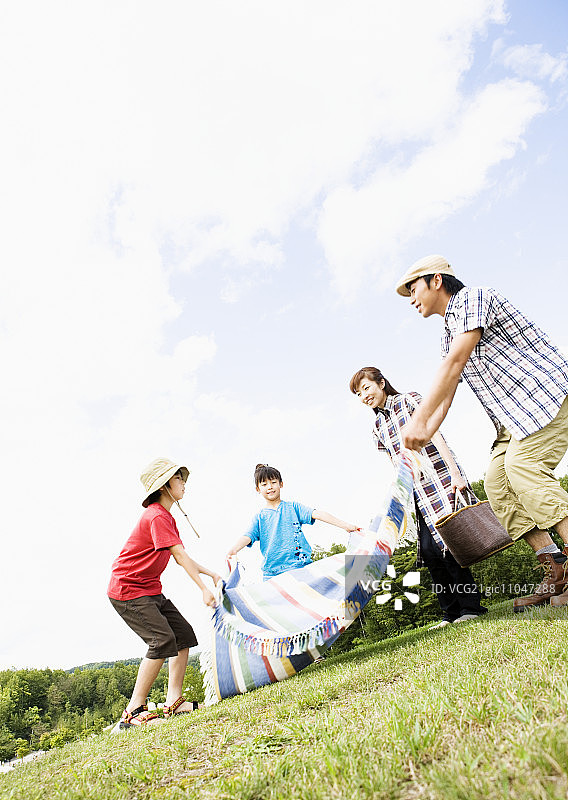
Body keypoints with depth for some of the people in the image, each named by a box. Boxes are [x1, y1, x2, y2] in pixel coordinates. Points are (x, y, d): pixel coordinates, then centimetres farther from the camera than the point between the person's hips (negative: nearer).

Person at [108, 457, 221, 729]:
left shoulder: (167, 517, 13)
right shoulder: (157, 517, -20)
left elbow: (181, 558, 15)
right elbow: (181, 556, -23)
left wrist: (211, 573, 8)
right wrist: (203, 589, -22)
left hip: (150, 590, 10)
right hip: (127, 590, -10)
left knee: (184, 634, 4)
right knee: (163, 640, -18)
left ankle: (173, 701, 11)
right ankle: (133, 712, -6)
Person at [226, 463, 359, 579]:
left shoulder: (292, 507, 11)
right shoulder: (259, 517, 12)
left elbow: (316, 514, 0)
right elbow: (247, 537, -2)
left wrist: (345, 525, -10)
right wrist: (233, 550, -25)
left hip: (301, 566, 0)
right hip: (273, 573, 1)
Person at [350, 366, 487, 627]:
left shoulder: (409, 400, 0)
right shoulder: (378, 427, 16)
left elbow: (435, 435, -9)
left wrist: (455, 473, -16)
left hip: (441, 481, -6)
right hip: (418, 494, 6)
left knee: (446, 543, -10)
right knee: (428, 550, 1)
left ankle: (471, 606, 6)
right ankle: (451, 611, 14)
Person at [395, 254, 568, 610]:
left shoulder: (473, 297, -10)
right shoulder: (449, 335, 19)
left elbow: (455, 362, -23)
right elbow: (446, 393, 14)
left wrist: (418, 419, -27)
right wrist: (425, 435, 1)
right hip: (515, 418, 9)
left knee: (524, 465, -24)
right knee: (498, 482, -4)